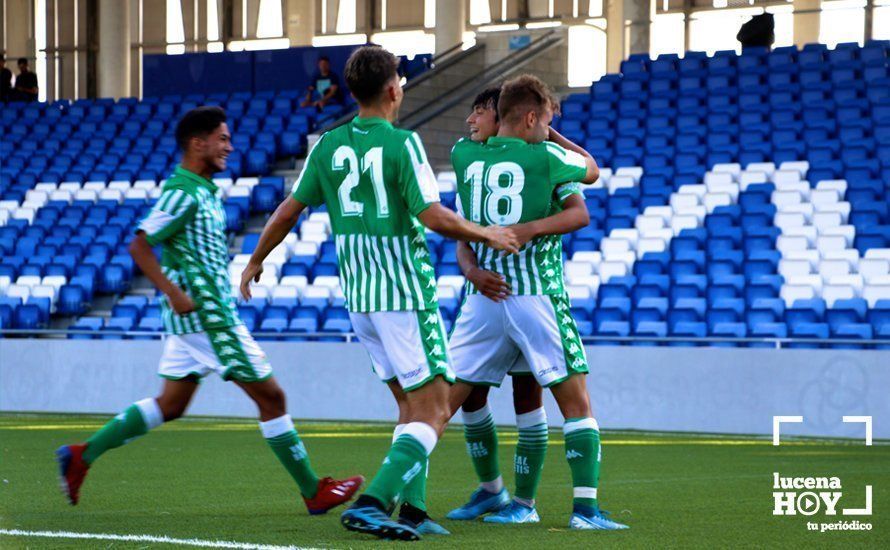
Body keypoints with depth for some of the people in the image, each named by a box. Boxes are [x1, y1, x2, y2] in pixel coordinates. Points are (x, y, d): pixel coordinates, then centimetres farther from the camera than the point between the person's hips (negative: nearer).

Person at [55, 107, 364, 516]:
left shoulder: (203, 191, 15)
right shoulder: (182, 193, -15)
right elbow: (140, 246, -18)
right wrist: (175, 293, -23)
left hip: (194, 317, 10)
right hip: (207, 317, -10)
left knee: (170, 405, 13)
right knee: (270, 397, -4)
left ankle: (83, 455, 14)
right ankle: (314, 492, 1)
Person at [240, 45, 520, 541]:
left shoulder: (328, 146, 4)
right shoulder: (402, 143, -13)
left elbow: (289, 210, 11)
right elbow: (433, 217, -19)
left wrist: (257, 261, 26)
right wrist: (488, 235, -3)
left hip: (358, 296, 7)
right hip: (406, 292, -7)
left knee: (411, 406, 17)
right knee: (433, 413, -4)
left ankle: (412, 510, 10)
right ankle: (372, 504, -19)